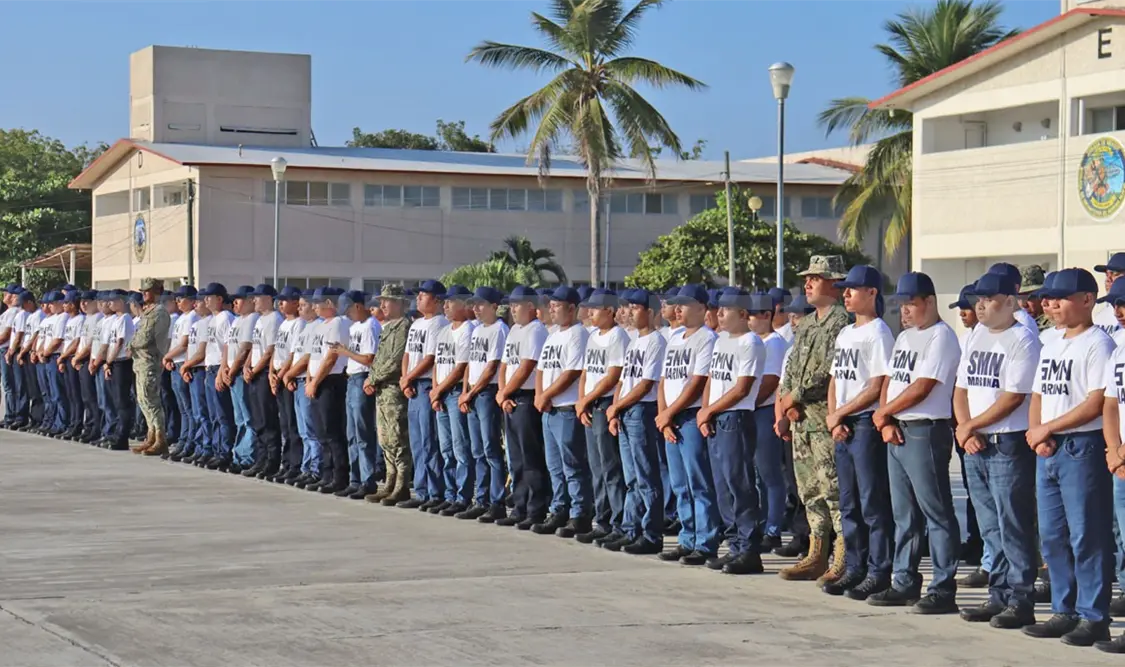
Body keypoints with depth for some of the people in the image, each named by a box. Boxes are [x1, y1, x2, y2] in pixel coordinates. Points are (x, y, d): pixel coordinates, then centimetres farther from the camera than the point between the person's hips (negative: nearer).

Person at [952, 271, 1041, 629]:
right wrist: (966, 432, -2)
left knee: (1014, 527, -5)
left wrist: (970, 425, -10)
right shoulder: (975, 337, 14)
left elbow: (1013, 397, -16)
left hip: (1009, 445, -8)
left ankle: (1021, 601, -1)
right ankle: (999, 596, 19)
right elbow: (961, 390, 14)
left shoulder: (1023, 340, -10)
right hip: (975, 446, 8)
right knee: (991, 528, 12)